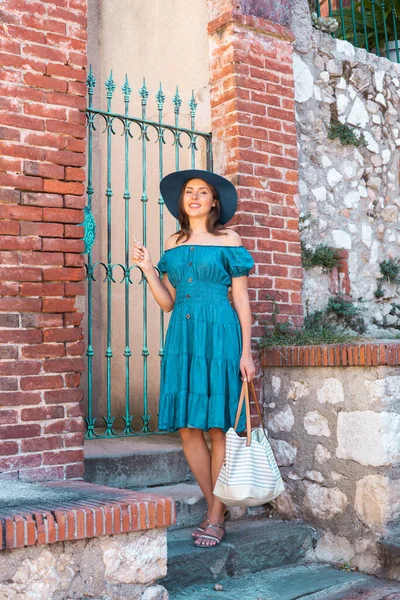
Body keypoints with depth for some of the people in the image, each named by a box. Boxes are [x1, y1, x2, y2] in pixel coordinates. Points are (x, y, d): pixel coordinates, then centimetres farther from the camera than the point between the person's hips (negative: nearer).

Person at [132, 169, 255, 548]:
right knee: (187, 428, 2)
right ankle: (216, 507, 17)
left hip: (219, 335, -4)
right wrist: (147, 269, 2)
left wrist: (246, 351, -4)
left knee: (218, 427, -3)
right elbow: (168, 303, 14)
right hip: (181, 335, 4)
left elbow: (242, 300, 2)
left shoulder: (229, 240, 5)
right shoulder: (173, 244, 16)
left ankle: (215, 518, 7)